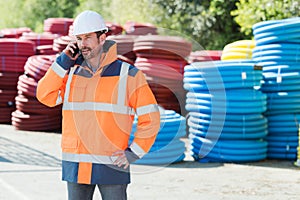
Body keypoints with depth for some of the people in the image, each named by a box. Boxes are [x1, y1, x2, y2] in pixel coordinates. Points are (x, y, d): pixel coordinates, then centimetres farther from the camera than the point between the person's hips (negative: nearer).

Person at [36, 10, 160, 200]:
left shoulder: (128, 74, -3)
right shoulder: (71, 72, 9)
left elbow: (150, 118, -2)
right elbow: (46, 96, -4)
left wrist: (133, 153, -8)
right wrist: (63, 61, -4)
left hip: (111, 165, -4)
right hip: (76, 165, 4)